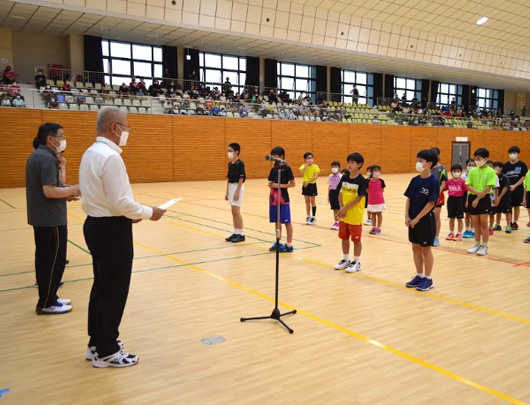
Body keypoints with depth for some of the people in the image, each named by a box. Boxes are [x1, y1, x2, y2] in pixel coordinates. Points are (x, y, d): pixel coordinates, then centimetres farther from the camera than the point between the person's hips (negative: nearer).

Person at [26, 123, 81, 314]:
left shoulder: (36, 156, 13)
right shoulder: (47, 158, -18)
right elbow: (49, 191, -25)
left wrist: (65, 194, 10)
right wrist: (72, 190, -12)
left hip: (40, 217, 10)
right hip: (51, 219, -10)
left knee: (44, 258, 15)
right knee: (53, 261, -2)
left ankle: (48, 297, 25)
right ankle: (47, 303, 7)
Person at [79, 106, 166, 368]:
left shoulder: (91, 153, 11)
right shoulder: (110, 157, -21)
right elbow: (119, 201, -23)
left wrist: (131, 214, 12)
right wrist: (148, 213, -10)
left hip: (97, 224, 10)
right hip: (112, 229, -10)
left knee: (101, 287, 19)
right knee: (114, 291, 1)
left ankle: (97, 343, 31)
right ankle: (106, 352, 14)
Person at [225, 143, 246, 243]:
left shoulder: (240, 163, -12)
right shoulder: (230, 164, 12)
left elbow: (241, 178, -15)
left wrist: (237, 192, -19)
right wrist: (227, 192, 15)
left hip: (237, 187, -8)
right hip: (231, 187, 8)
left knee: (236, 211, -7)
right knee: (233, 212, 9)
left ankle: (241, 234, 1)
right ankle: (236, 233, 15)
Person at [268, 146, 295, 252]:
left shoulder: (286, 168, -8)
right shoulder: (273, 169, 10)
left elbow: (293, 184, -10)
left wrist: (280, 185, -17)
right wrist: (271, 185, -6)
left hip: (283, 198, -6)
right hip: (273, 197, 6)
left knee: (287, 221, 0)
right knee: (276, 221, 12)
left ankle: (289, 244, 7)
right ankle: (278, 242, 23)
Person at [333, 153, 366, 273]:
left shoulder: (361, 180, -13)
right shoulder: (344, 178, 3)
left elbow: (359, 198, -16)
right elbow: (340, 193, 6)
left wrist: (345, 208, -16)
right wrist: (341, 208, -7)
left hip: (355, 215, -6)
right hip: (344, 214, 6)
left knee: (356, 239, 5)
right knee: (344, 237, 14)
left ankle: (356, 262, 17)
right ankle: (346, 260, 29)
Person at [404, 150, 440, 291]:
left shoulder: (433, 182, -14)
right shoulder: (415, 180, 4)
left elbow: (431, 203, -16)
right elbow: (409, 199, 6)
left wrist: (417, 218, -15)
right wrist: (407, 216, -4)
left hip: (426, 220, -6)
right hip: (413, 220, 6)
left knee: (426, 249, 4)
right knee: (416, 248, 13)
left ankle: (428, 279, 16)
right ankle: (419, 276, 26)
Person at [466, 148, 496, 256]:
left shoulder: (490, 171, -8)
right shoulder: (472, 171, 5)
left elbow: (488, 187, -13)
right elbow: (468, 185, 2)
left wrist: (478, 199, -15)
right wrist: (477, 192, -17)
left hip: (484, 199, -4)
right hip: (472, 197, 4)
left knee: (483, 224, 0)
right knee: (476, 223, 12)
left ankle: (484, 246, 9)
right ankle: (477, 245, 22)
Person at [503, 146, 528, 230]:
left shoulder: (522, 165, -4)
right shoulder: (506, 165, 1)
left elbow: (523, 177, -6)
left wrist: (514, 186, -14)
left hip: (518, 189, -1)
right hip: (508, 189, 1)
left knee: (516, 206, 7)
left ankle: (515, 223, 18)